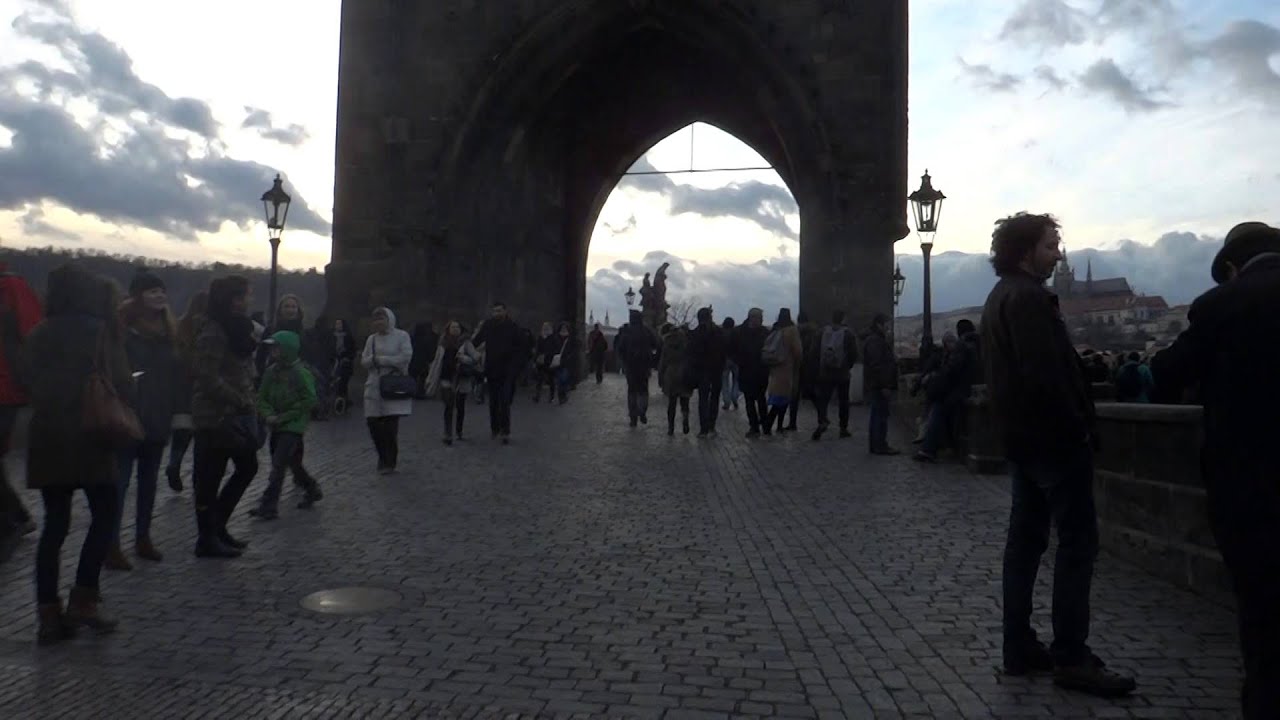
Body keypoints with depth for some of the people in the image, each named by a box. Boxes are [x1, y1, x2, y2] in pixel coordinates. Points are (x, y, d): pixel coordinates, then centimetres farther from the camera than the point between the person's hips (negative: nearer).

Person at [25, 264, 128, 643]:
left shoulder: (39, 335, 8)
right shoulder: (99, 331, -7)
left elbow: (32, 383, 12)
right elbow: (118, 382, -9)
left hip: (46, 439, 5)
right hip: (88, 437, -5)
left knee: (54, 524, 8)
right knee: (104, 515, 8)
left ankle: (49, 615, 8)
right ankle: (82, 601, 3)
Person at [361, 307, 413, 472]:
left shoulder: (402, 336, -2)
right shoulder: (371, 339, 13)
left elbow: (405, 357, -15)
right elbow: (364, 361, 9)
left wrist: (380, 359, -11)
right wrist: (372, 360, -14)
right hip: (374, 387, 5)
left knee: (391, 426, -7)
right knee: (373, 424, 0)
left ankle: (390, 462, 9)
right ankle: (384, 457, 22)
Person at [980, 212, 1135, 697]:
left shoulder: (1000, 297, 16)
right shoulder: (1029, 297, -15)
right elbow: (1046, 373, -23)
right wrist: (1078, 427, -14)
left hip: (1023, 437, 10)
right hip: (1054, 437, -10)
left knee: (1026, 539, 11)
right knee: (1078, 542, -4)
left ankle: (1019, 648, 16)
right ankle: (1071, 657, 1)